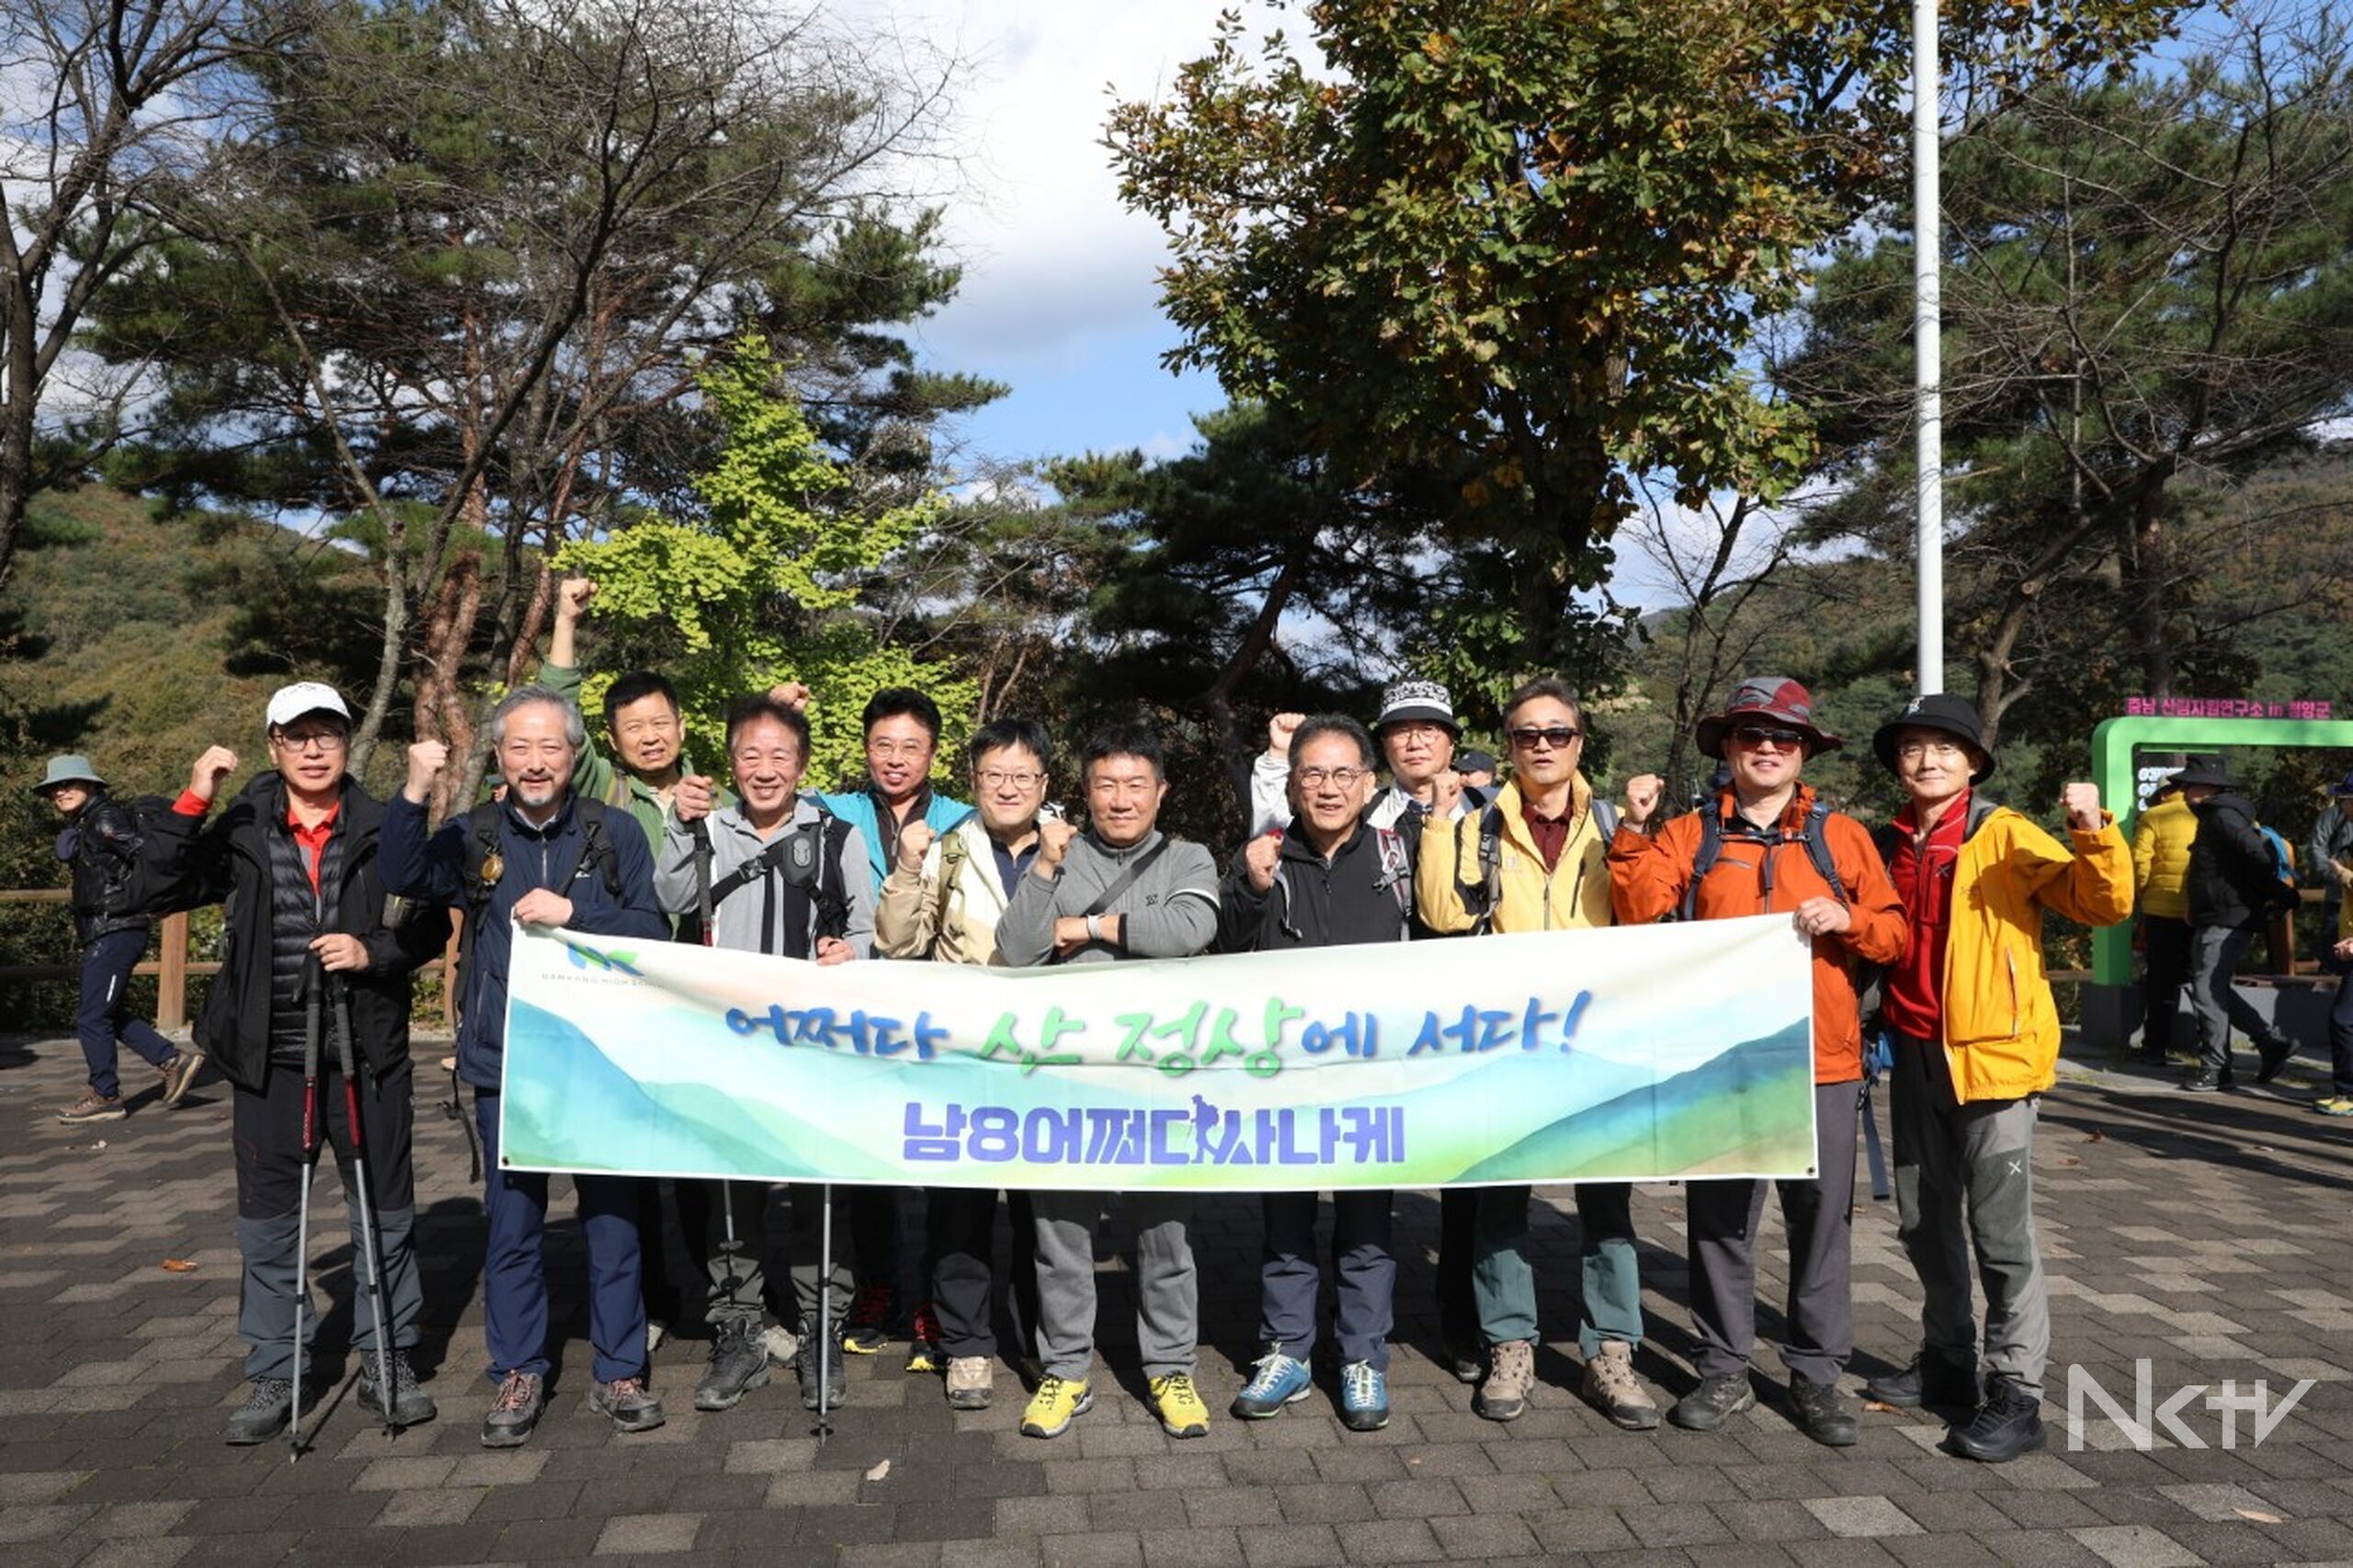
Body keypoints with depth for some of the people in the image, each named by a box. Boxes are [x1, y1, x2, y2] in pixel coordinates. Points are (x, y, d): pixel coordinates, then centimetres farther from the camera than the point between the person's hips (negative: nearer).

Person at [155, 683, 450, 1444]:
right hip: (270, 1056, 1)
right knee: (267, 1216, 10)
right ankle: (274, 1375, 25)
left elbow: (432, 925, 2)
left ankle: (387, 1362, 23)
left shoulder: (383, 830, 0)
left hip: (367, 1050, -1)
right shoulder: (240, 830, 3)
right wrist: (191, 802, -15)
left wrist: (373, 951, -16)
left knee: (385, 1209, 8)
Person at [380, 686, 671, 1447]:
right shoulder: (473, 835, 3)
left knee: (613, 1217, 7)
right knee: (511, 1222, 10)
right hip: (504, 1065, 1)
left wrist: (572, 912, -18)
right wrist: (414, 793, -27)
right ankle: (518, 1375, 26)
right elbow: (402, 877, -14)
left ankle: (618, 1372, 22)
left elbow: (653, 929, -5)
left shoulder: (614, 834, 1)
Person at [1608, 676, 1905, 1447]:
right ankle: (1724, 1369, 21)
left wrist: (1848, 919, -12)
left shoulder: (1842, 836, 8)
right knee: (1719, 1217, 8)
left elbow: (1894, 935, 8)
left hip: (1819, 1059, 1)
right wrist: (1636, 829, -16)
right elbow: (1639, 909, -7)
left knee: (1821, 1219, 7)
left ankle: (1816, 1371, 22)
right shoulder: (1690, 835, 6)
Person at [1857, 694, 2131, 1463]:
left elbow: (2104, 903, -14)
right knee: (1923, 1222, 15)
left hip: (1992, 1055, -6)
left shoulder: (2006, 836, -7)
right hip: (1915, 1058, 6)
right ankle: (1947, 1361, 30)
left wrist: (2094, 834, -28)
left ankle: (2016, 1392, 11)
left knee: (2000, 1230, -1)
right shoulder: (1889, 846, 8)